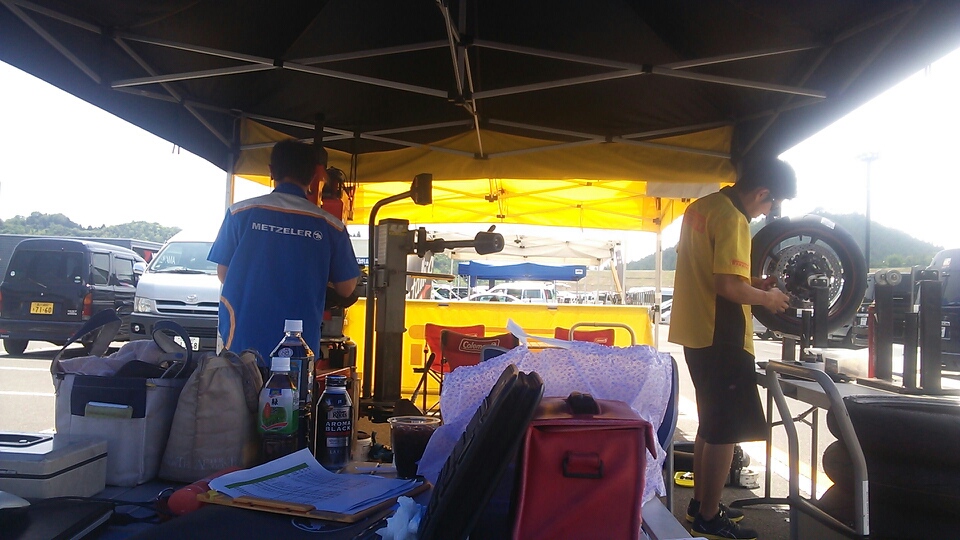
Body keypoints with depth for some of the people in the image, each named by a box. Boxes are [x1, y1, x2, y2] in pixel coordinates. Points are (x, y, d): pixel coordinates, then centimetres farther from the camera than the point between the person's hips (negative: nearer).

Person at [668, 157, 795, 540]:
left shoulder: (700, 207, 12)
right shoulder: (733, 219, -18)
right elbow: (728, 286, -26)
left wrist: (752, 283, 15)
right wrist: (766, 297, -8)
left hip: (696, 334, 10)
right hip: (722, 338, -10)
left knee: (710, 424, 20)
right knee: (726, 430, 0)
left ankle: (700, 503, 30)